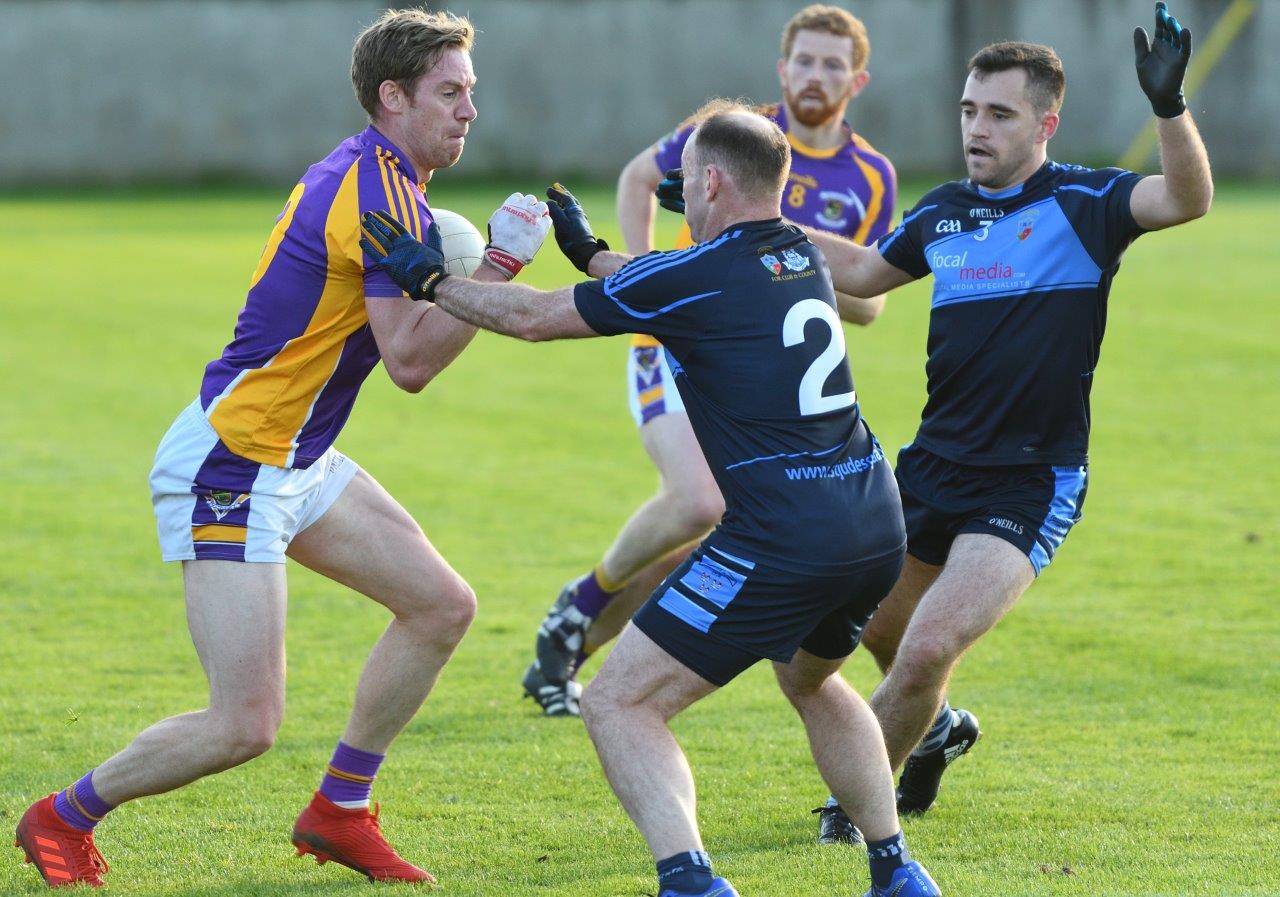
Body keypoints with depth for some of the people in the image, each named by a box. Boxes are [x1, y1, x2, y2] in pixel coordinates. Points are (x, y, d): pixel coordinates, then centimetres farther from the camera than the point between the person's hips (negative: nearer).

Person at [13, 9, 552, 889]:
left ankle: (340, 811, 18)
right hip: (229, 468, -11)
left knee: (442, 604, 8)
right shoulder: (381, 195, -19)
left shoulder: (366, 175, 11)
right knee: (246, 725, -12)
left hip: (294, 460, 11)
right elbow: (412, 361, -23)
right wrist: (499, 263, -22)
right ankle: (64, 818, 9)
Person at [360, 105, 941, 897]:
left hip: (780, 546, -8)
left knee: (618, 704, -2)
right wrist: (592, 252, 41)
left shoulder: (696, 278, -9)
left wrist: (430, 280, 13)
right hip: (877, 529, 8)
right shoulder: (802, 255, 13)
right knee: (811, 682, 36)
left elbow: (537, 317, 0)